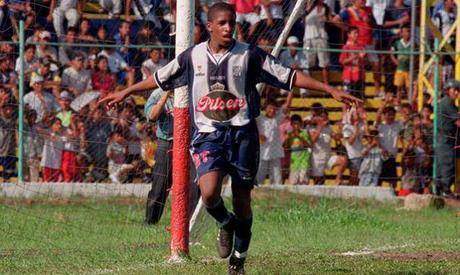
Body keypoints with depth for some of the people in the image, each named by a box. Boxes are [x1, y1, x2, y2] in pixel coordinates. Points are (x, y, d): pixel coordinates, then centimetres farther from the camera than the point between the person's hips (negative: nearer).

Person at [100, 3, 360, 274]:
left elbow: (290, 76, 0)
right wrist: (125, 93, 25)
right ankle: (226, 223, 13)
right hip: (208, 135, 0)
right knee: (209, 193, -23)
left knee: (242, 200, 4)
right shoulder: (193, 56, 5)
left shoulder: (250, 55, -1)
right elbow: (160, 79, 19)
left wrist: (331, 90, -6)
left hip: (242, 134, 0)